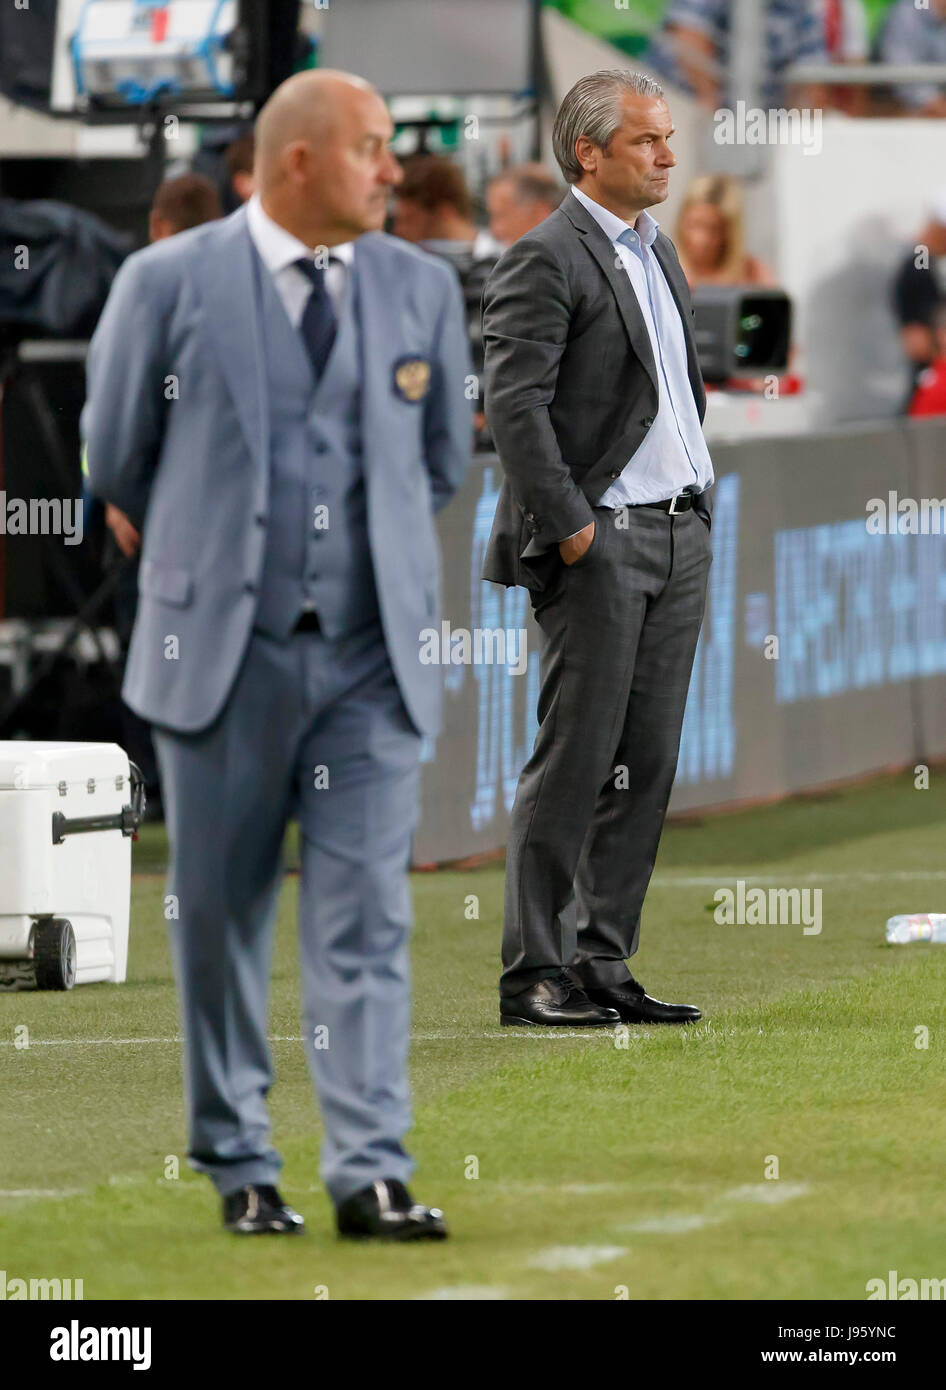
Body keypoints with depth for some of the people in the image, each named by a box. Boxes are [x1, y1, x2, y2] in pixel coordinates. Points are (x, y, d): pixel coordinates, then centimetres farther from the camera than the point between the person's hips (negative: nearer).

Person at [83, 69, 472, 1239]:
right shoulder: (169, 283, -3)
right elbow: (115, 458, 9)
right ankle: (238, 1165, 16)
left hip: (372, 658, 2)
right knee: (220, 919, 5)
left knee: (364, 919, -5)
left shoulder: (421, 289, 8)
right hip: (221, 654, -2)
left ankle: (370, 1172, -8)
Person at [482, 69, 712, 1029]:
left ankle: (602, 965, 12)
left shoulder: (656, 249, 18)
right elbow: (514, 403, -16)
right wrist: (567, 525, -18)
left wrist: (698, 502, 16)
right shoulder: (547, 258, -9)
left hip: (679, 533, 8)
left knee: (645, 766, 7)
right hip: (598, 542, -8)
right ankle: (533, 972, -2)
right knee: (576, 760, -7)